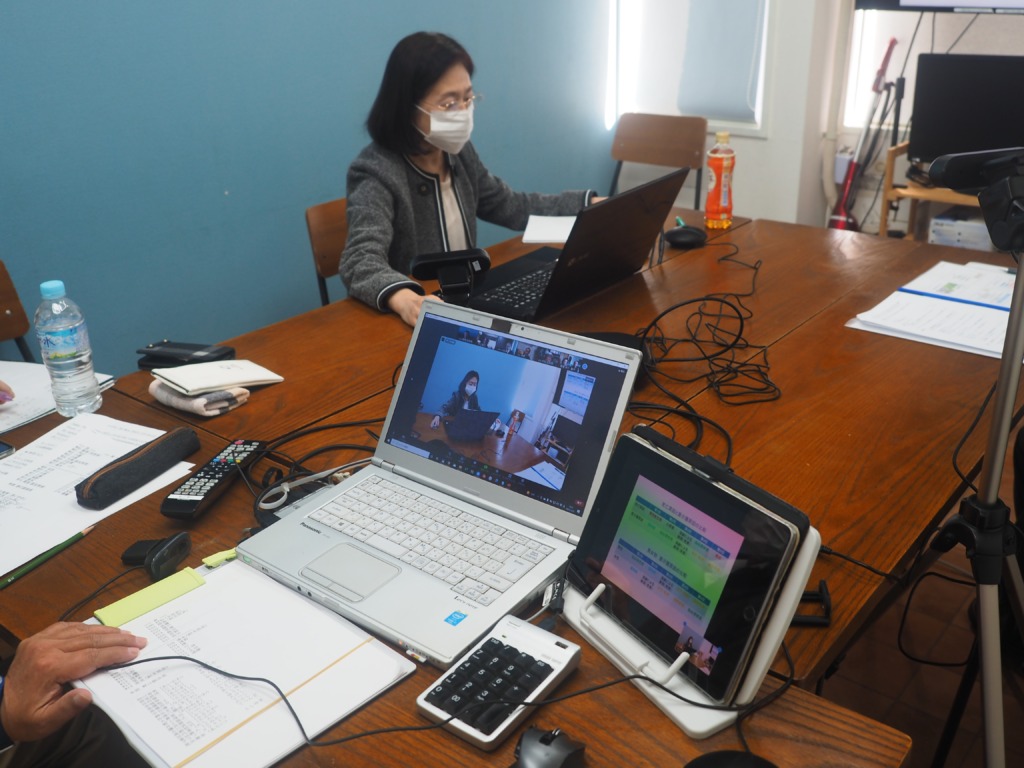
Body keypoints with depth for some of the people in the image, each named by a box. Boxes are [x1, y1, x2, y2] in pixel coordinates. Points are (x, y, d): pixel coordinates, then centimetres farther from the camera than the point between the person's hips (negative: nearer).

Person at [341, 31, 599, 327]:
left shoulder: (459, 152, 4)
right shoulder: (376, 174, -18)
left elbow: (511, 207, 17)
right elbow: (362, 260, -33)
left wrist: (591, 205, 10)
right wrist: (405, 299, -54)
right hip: (412, 325, -5)